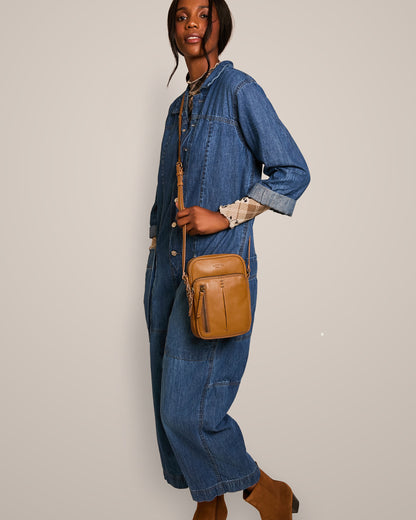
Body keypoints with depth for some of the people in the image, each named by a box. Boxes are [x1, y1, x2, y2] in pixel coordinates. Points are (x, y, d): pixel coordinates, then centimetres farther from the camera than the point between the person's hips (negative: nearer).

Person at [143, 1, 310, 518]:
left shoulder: (239, 91, -4)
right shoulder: (178, 107, 17)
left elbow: (293, 172, -10)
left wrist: (224, 216, -15)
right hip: (169, 265, 8)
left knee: (190, 406, -7)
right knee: (170, 398, 11)